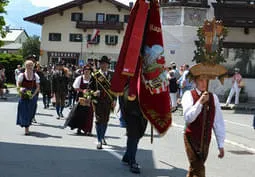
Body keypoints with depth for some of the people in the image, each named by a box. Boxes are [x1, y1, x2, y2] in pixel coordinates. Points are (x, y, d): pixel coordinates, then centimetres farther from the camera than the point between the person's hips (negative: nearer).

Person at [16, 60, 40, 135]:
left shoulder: (35, 76, 1)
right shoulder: (22, 75, -2)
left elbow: (38, 87, 1)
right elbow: (18, 85, 1)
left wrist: (33, 94, -12)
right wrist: (20, 89, -21)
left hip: (33, 96, 2)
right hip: (24, 96, -2)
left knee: (30, 112, 6)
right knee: (24, 111, -6)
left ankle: (27, 126, 23)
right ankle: (26, 128, -6)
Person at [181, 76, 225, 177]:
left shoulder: (213, 97, 2)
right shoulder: (189, 95, -8)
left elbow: (219, 123, 4)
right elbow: (188, 118, -21)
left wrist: (221, 145, 5)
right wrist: (200, 102, -31)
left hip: (206, 139, 4)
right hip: (192, 138, -4)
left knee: (194, 168, 17)